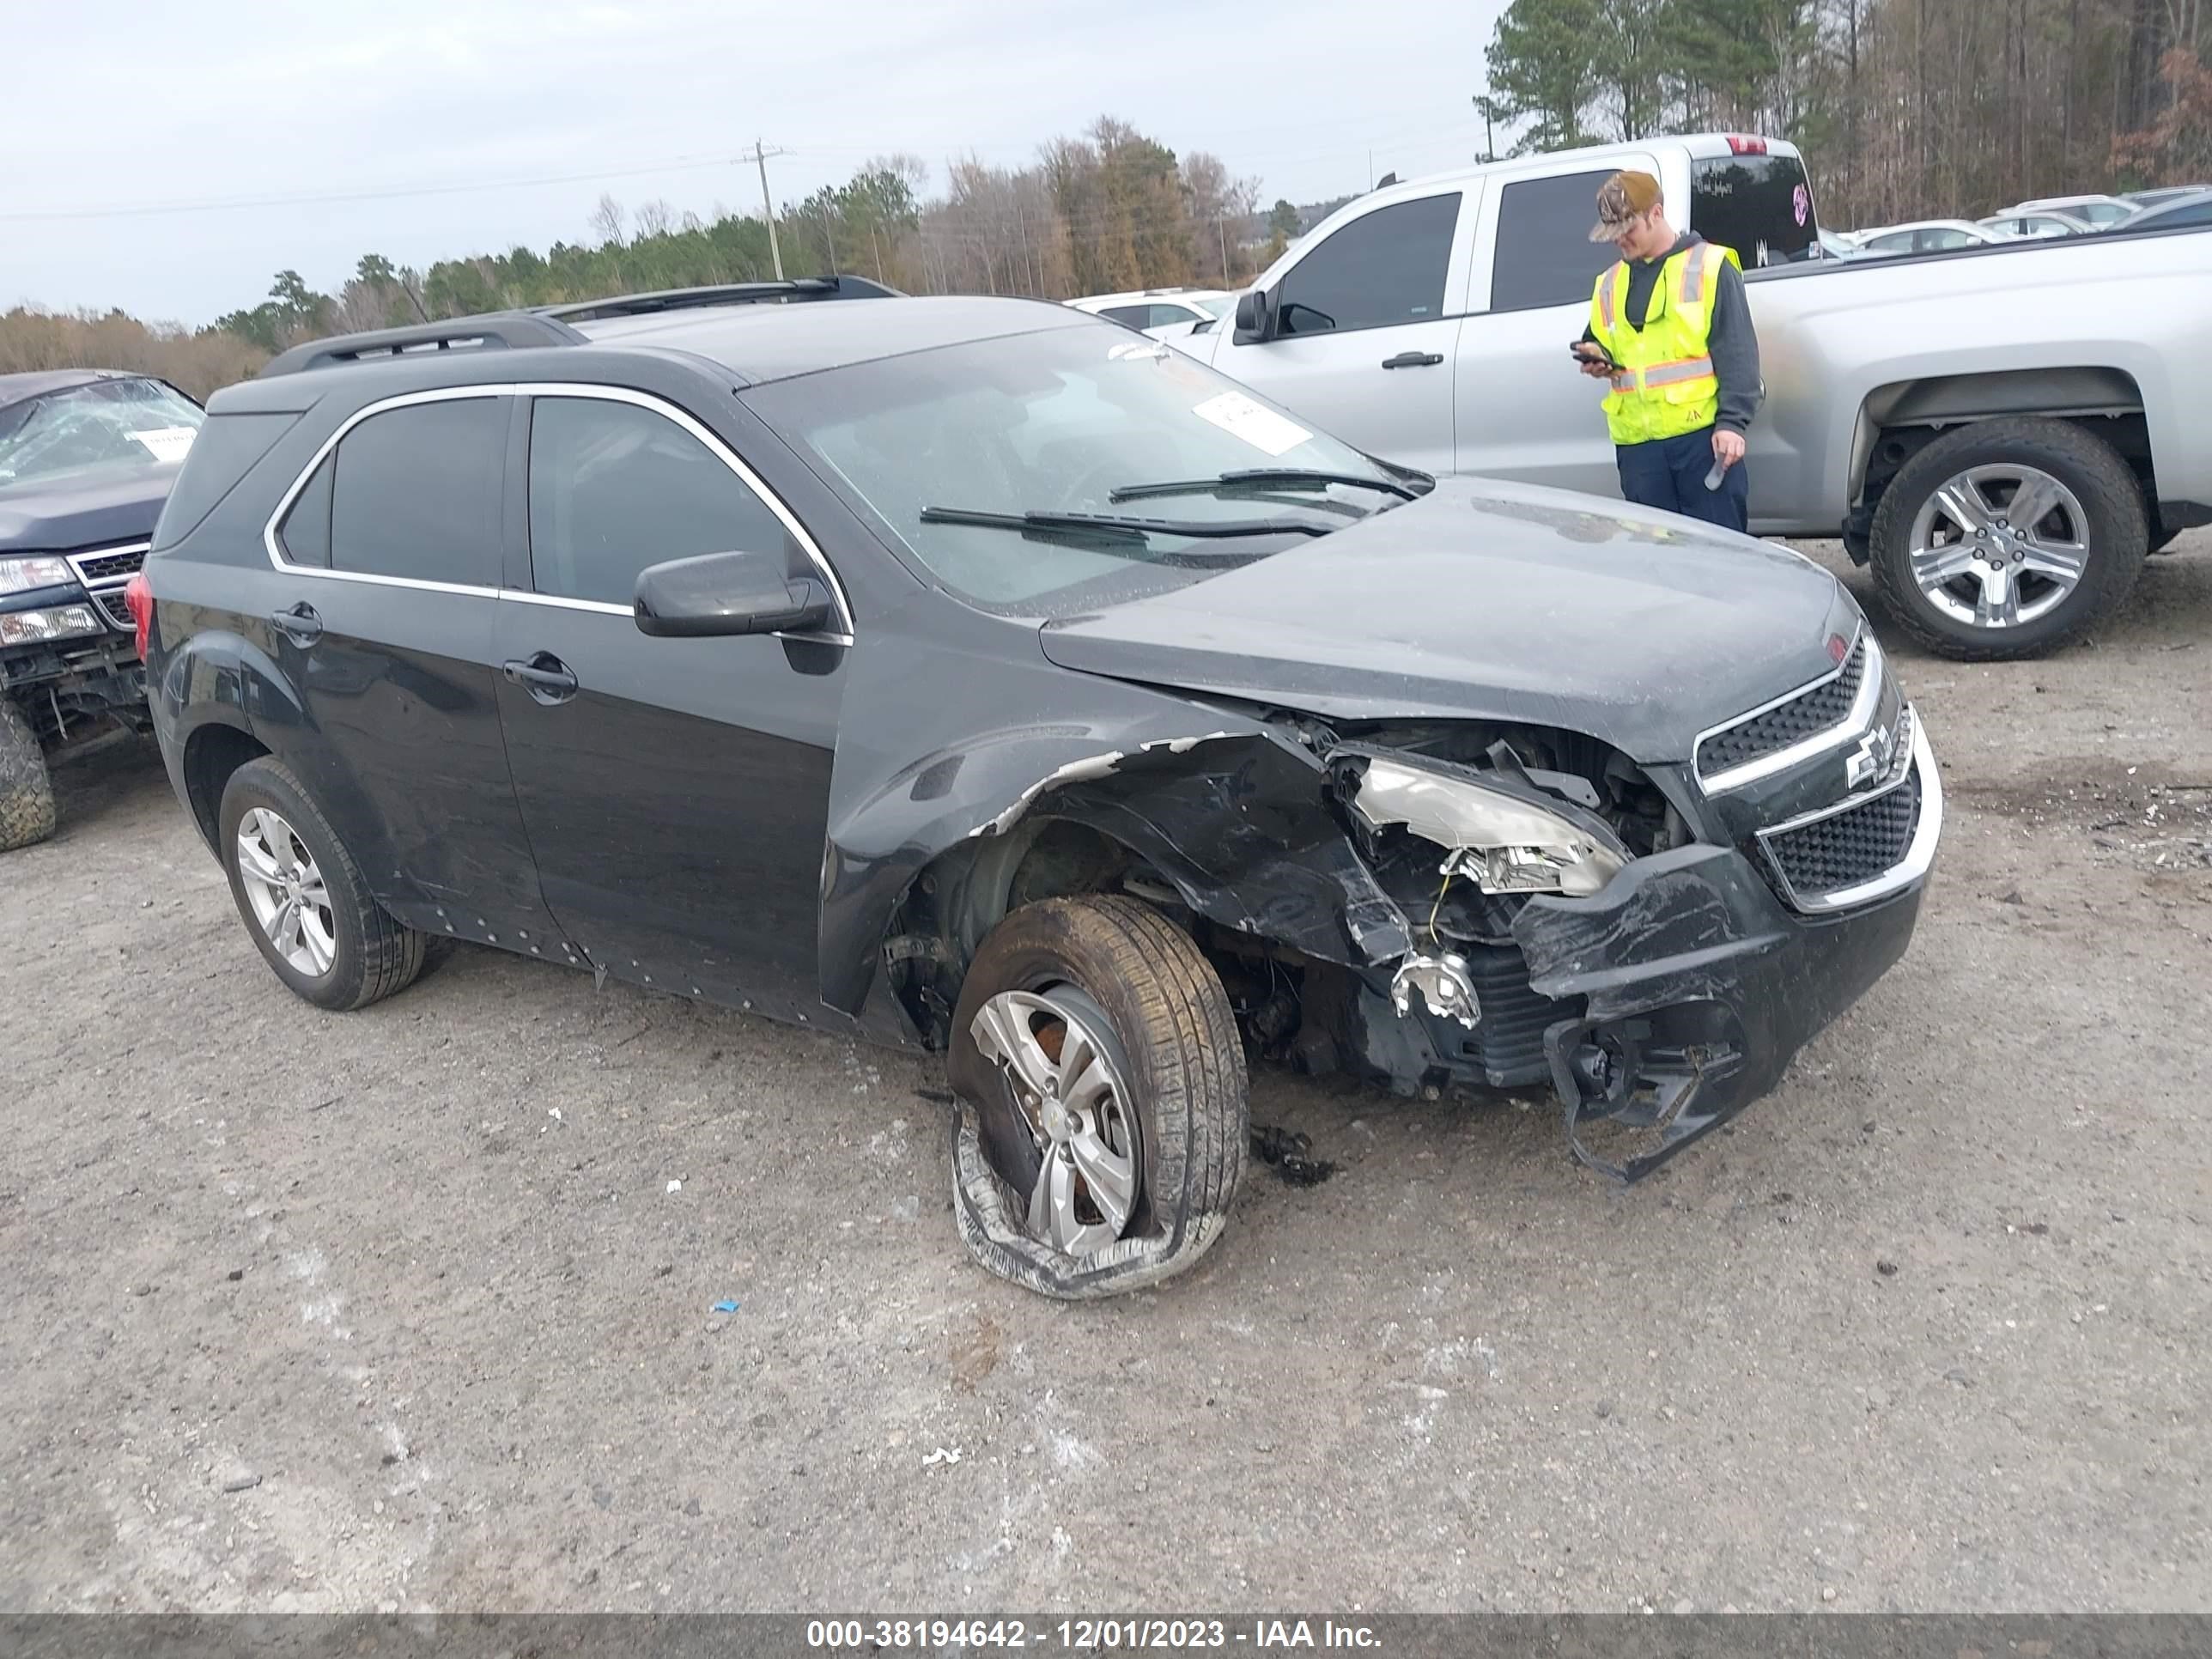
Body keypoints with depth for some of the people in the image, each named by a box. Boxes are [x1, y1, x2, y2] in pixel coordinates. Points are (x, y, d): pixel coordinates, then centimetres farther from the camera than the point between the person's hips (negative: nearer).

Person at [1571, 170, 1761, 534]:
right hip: (1637, 444, 5)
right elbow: (1600, 345, 28)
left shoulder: (1709, 266, 2)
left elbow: (1738, 353, -3)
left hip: (1703, 434, -5)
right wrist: (1597, 358, 2)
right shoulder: (1610, 285, 17)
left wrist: (1732, 422, -13)